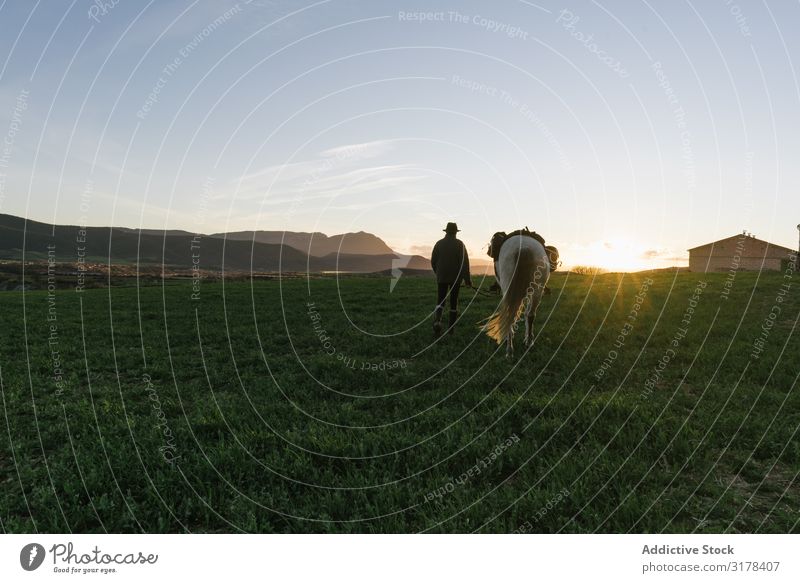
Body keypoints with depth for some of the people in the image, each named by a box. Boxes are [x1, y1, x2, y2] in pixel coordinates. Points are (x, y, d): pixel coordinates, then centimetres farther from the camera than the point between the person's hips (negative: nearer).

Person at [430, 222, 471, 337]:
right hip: (456, 277, -1)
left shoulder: (439, 243, -1)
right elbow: (465, 262, -14)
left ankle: (437, 321, -22)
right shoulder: (460, 244, -7)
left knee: (441, 301, 6)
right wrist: (467, 278, -11)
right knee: (454, 301, 12)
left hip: (442, 277, 1)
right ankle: (451, 327, 15)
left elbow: (433, 261, 3)